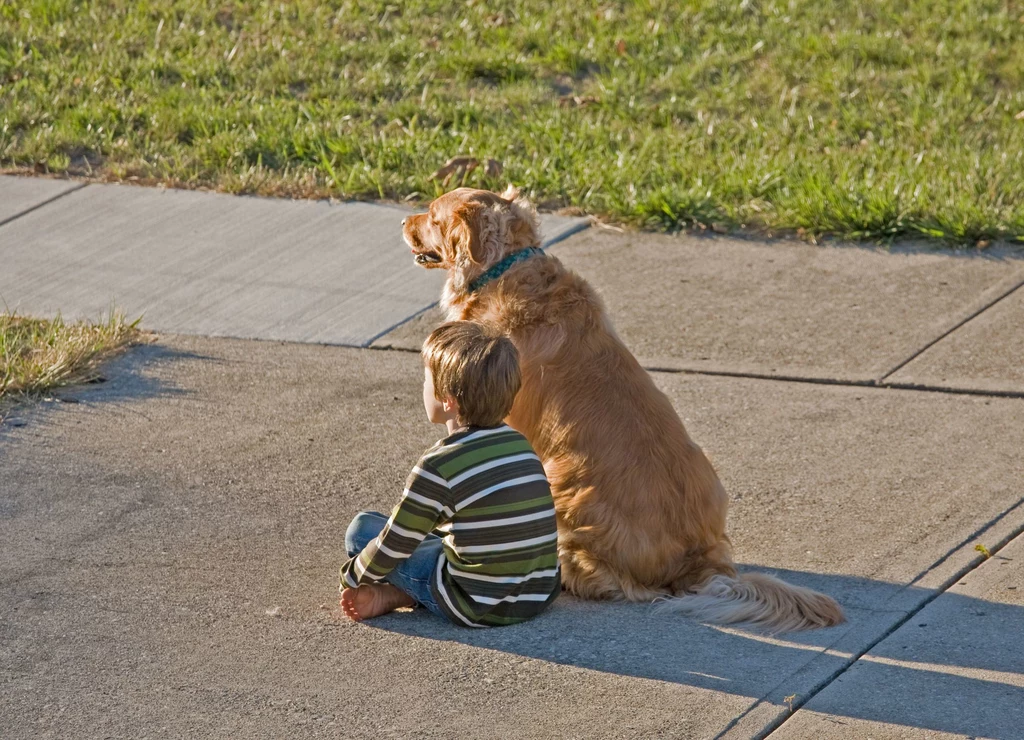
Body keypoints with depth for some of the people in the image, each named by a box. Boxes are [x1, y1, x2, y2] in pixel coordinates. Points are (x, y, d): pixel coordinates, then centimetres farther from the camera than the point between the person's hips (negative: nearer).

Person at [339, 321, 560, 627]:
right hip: (540, 596, 6)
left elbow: (395, 544, -8)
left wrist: (351, 577, 13)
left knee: (363, 528, 5)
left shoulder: (438, 466, -17)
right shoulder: (519, 444, 4)